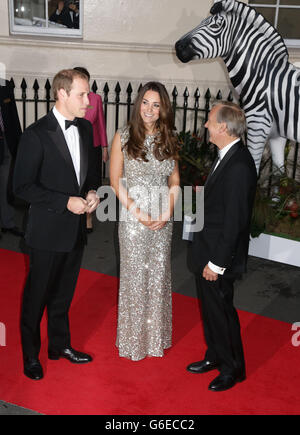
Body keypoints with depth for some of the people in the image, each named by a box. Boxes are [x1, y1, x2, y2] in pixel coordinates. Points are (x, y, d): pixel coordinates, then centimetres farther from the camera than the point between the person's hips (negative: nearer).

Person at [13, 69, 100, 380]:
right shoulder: (36, 135, -16)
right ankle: (31, 356, 28)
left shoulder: (85, 128, 5)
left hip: (76, 228, 6)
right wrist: (66, 201, -21)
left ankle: (60, 345, 39)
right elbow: (23, 187, -16)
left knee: (63, 294, 21)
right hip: (48, 231, -6)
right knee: (36, 296, 10)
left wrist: (91, 191, -2)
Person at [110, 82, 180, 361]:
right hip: (133, 215, -3)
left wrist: (167, 212, -6)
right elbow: (115, 181, -6)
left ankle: (156, 335, 28)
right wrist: (137, 212, -13)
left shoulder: (168, 139, 4)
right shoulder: (123, 137, -6)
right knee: (135, 274, 5)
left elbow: (174, 180, 8)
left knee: (159, 272, 11)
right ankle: (134, 338, 22)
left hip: (162, 219, 3)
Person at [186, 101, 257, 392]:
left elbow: (235, 220, -25)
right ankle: (215, 356, 41)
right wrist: (206, 255, 14)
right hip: (208, 250, 9)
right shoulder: (227, 157, 6)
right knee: (210, 308, 22)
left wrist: (217, 262, -20)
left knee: (221, 311, 7)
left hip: (219, 255, -9)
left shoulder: (239, 166, -25)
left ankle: (232, 368, 26)